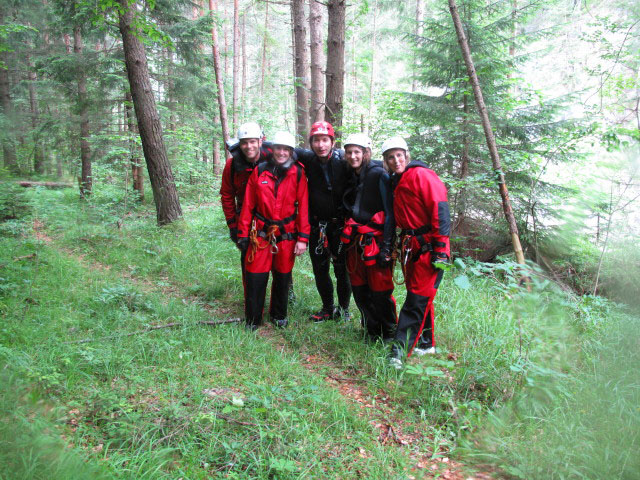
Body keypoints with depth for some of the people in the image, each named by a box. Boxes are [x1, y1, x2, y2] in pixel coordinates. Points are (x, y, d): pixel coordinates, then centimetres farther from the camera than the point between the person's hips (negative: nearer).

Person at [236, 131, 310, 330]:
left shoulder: (298, 174, -1)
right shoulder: (259, 171, 0)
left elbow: (303, 207, -2)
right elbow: (248, 205, 2)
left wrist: (303, 238, -7)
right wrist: (243, 234, 1)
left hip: (287, 234, 0)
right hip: (261, 233, 0)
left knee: (283, 276, 12)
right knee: (255, 276, 1)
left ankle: (279, 315, 33)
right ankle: (252, 320, 19)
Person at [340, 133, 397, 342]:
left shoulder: (379, 175, -8)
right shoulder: (352, 177, 12)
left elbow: (390, 213, -12)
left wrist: (386, 247, -17)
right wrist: (346, 238, 15)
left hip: (375, 241, -7)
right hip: (354, 241, 7)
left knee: (380, 289, -3)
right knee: (359, 288, 10)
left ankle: (387, 333, 16)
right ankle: (371, 329, 28)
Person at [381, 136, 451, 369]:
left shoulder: (421, 175, -8)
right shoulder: (396, 183, 18)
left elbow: (440, 210, -16)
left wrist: (441, 248, -20)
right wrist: (400, 245, 16)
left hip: (428, 248, -8)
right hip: (410, 248, 8)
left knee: (417, 299, -8)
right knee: (418, 296, 13)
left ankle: (400, 350, -8)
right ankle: (426, 343, 25)